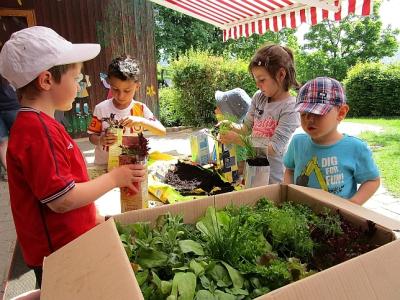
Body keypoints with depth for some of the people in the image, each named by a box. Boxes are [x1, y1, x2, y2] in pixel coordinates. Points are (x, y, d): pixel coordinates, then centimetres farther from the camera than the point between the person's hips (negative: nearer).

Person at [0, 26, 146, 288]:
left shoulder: (37, 123, 5)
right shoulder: (40, 131, -26)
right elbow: (62, 200, -27)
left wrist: (92, 218, 15)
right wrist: (115, 177, -18)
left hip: (69, 241, 9)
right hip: (59, 253, -9)